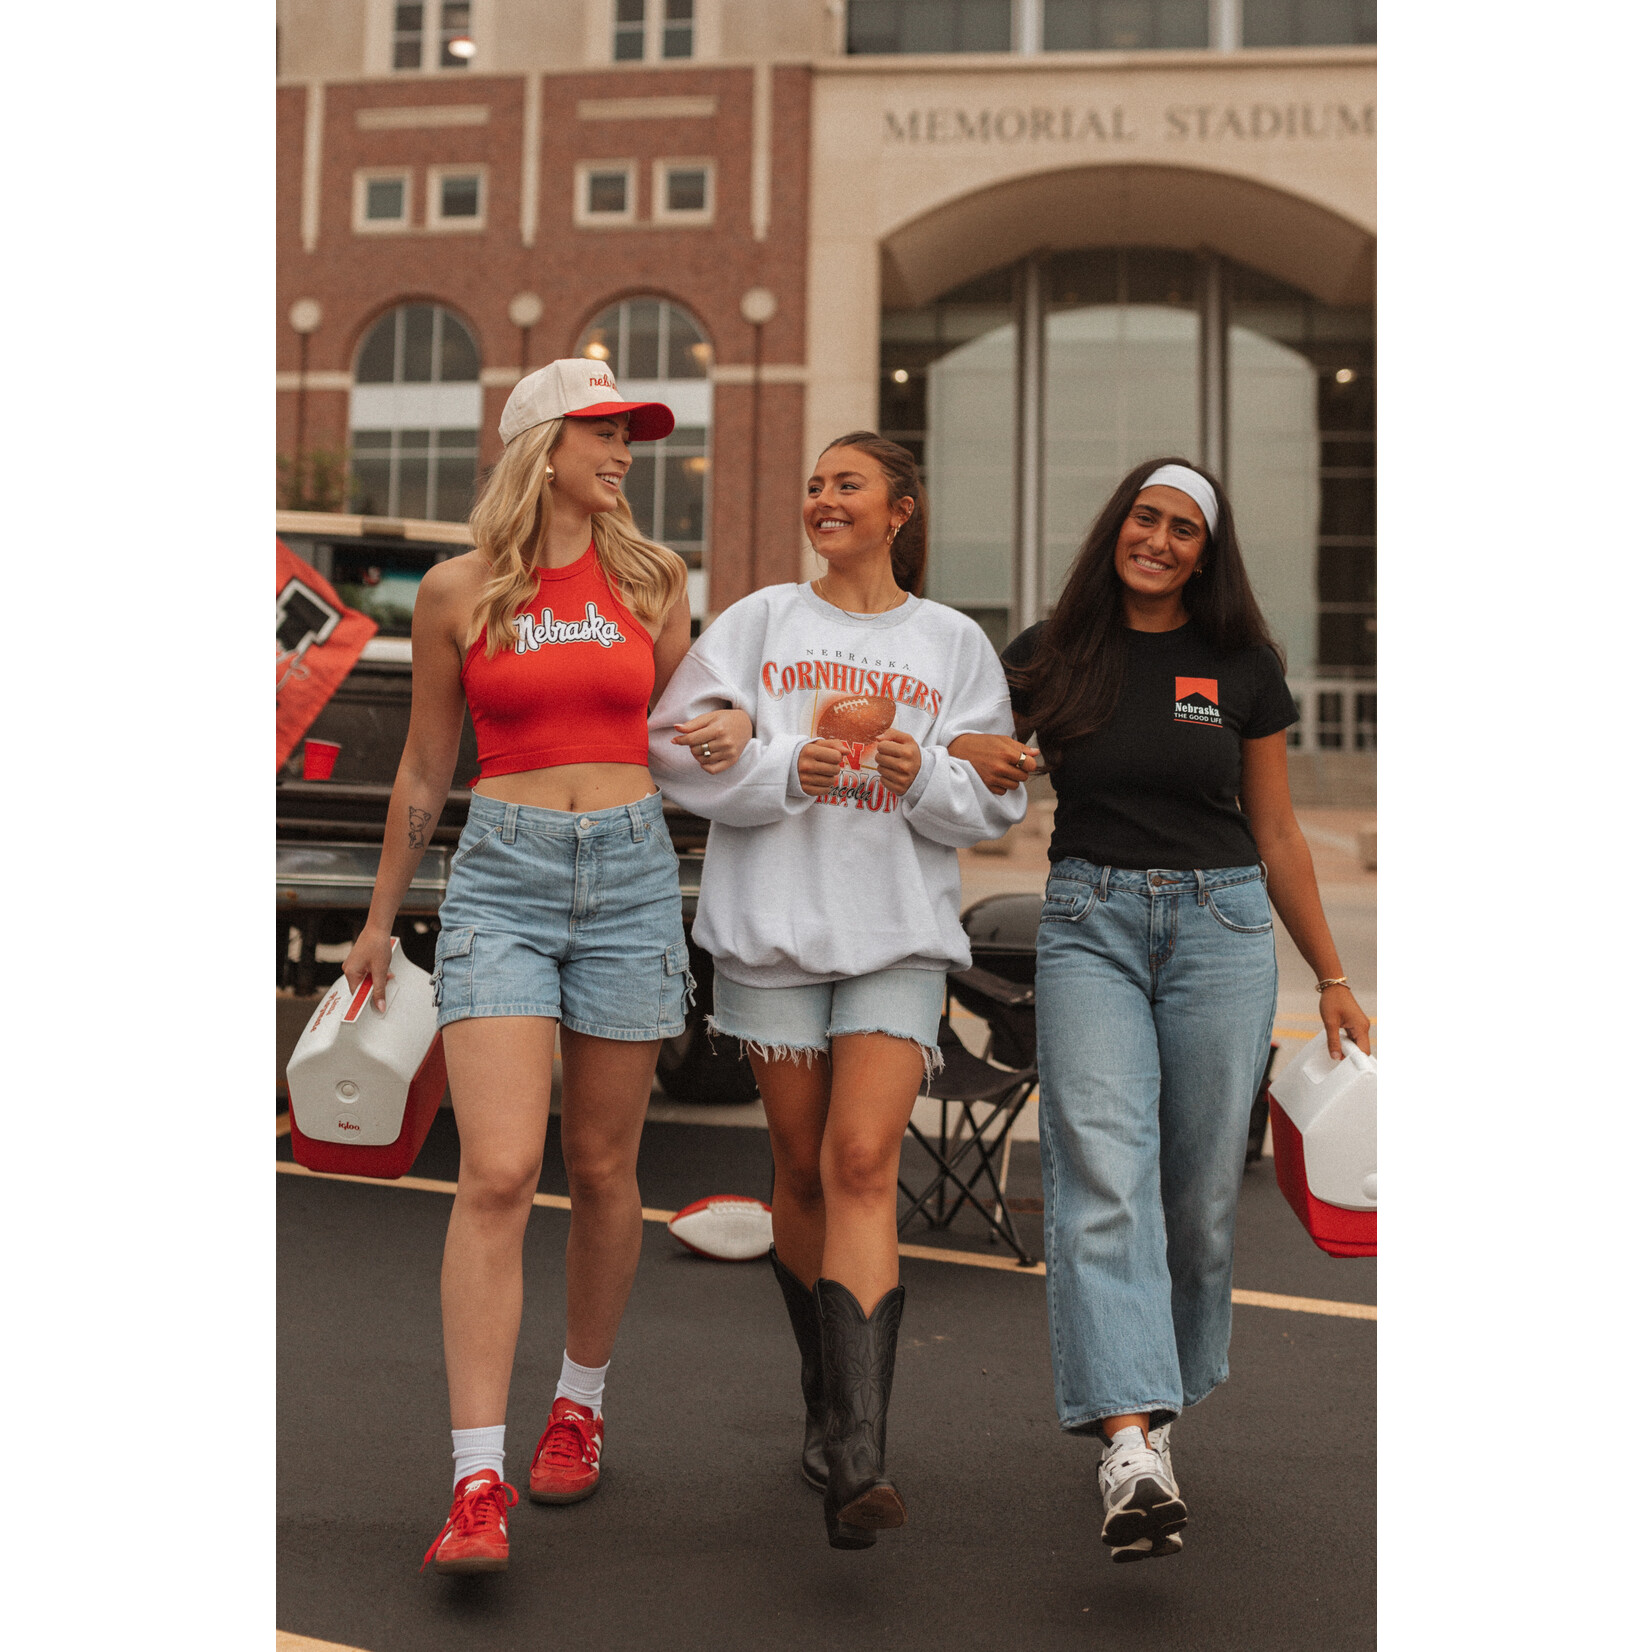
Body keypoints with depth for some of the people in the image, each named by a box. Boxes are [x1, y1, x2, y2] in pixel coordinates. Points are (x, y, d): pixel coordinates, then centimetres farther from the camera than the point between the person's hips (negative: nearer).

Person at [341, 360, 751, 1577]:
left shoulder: (652, 579, 7)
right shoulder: (455, 592, 2)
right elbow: (425, 770, 11)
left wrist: (733, 728, -2)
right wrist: (379, 918, 17)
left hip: (631, 875, 2)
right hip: (502, 880, -2)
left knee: (601, 1169, 10)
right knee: (496, 1175, -13)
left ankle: (582, 1402, 32)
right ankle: (478, 1487, -10)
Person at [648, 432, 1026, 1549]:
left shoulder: (955, 644, 9)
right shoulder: (761, 621, 9)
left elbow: (994, 800, 5)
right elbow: (682, 747, 0)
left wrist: (924, 775, -15)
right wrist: (786, 770, -16)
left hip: (900, 930, -1)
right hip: (772, 924, 1)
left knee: (864, 1164, -14)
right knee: (804, 1170, 10)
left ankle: (858, 1461, -16)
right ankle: (828, 1402, 30)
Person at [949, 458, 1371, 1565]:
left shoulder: (1242, 667, 6)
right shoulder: (1050, 657, 6)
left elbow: (1276, 833, 11)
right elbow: (969, 751, 18)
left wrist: (1332, 978, 12)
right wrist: (969, 756, -8)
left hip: (1221, 921, 1)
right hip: (1089, 922, -1)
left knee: (1201, 1186, 4)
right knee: (1103, 1171, -16)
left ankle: (1161, 1400, 25)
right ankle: (1132, 1449, -22)